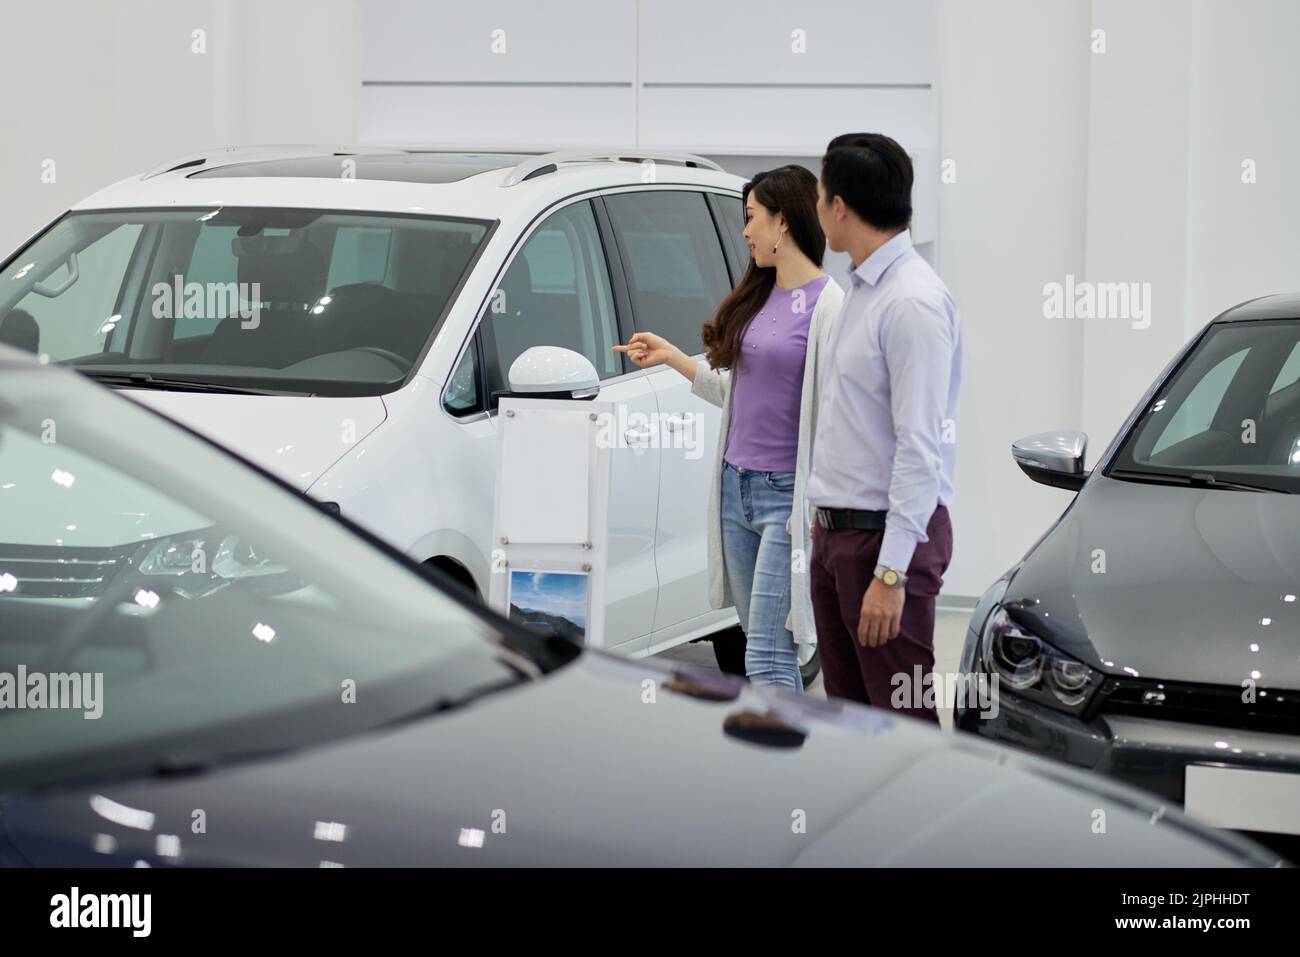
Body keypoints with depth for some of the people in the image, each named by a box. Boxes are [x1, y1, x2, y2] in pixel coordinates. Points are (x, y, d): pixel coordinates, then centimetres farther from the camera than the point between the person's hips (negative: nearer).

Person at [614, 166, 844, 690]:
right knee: (763, 645, 10)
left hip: (787, 494, -8)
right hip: (737, 489, 8)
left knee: (766, 657, -11)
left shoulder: (827, 305, -12)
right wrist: (671, 356, 24)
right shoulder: (757, 298, 14)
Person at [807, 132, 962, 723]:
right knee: (849, 714, 15)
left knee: (903, 715, -6)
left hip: (887, 535, -10)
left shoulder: (912, 302, -18)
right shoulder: (859, 291, 12)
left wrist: (891, 572, -24)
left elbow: (921, 448, -22)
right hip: (836, 531, 10)